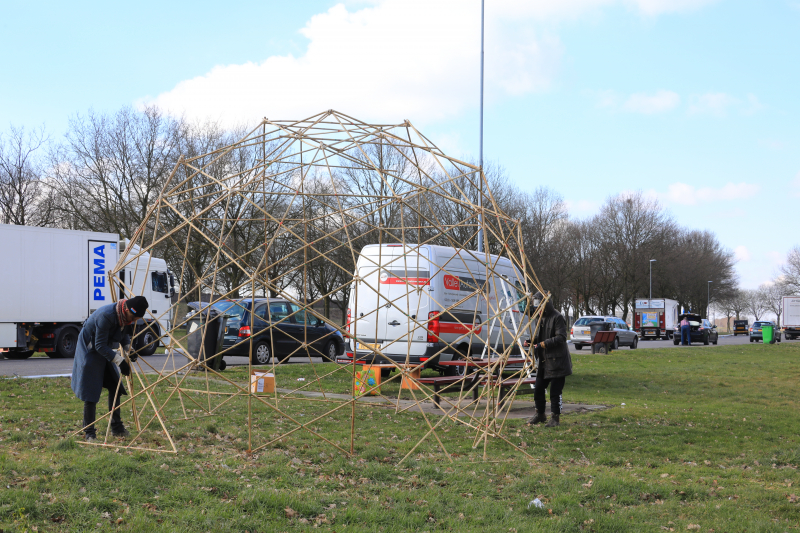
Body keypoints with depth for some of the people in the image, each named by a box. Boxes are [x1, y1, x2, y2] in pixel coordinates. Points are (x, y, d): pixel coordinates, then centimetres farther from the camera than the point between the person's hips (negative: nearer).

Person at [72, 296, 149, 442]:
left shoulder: (124, 316, -9)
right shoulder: (106, 316, -34)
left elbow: (125, 334, 10)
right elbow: (100, 346, -29)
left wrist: (128, 350, -8)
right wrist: (120, 361, -29)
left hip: (104, 352, 8)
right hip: (90, 351, -8)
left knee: (115, 387, 7)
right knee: (91, 393, -8)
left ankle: (116, 427, 16)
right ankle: (89, 433, 0)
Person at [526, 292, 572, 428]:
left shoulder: (557, 317, -12)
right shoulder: (541, 318, 15)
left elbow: (561, 337, -19)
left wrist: (545, 343, -23)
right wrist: (532, 341, 3)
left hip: (557, 361, -8)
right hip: (544, 361, 8)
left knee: (555, 391, -3)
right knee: (538, 388, 11)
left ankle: (555, 417, 7)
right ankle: (540, 414, 26)